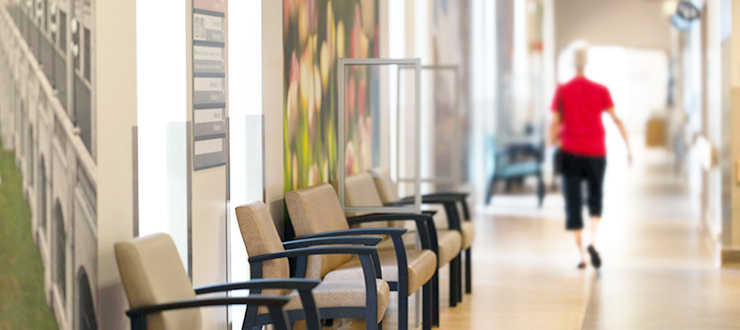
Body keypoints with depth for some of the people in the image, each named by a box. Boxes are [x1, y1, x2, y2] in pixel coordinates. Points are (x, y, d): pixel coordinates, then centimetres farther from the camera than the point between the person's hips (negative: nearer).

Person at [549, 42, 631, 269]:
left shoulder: (562, 92, -2)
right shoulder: (600, 91, 0)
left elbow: (555, 125, -3)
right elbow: (616, 120, -1)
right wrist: (628, 148, 3)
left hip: (570, 153, -1)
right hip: (596, 153, 1)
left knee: (573, 204, 4)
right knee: (595, 199, 17)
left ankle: (580, 255, -1)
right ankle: (592, 242, -4)